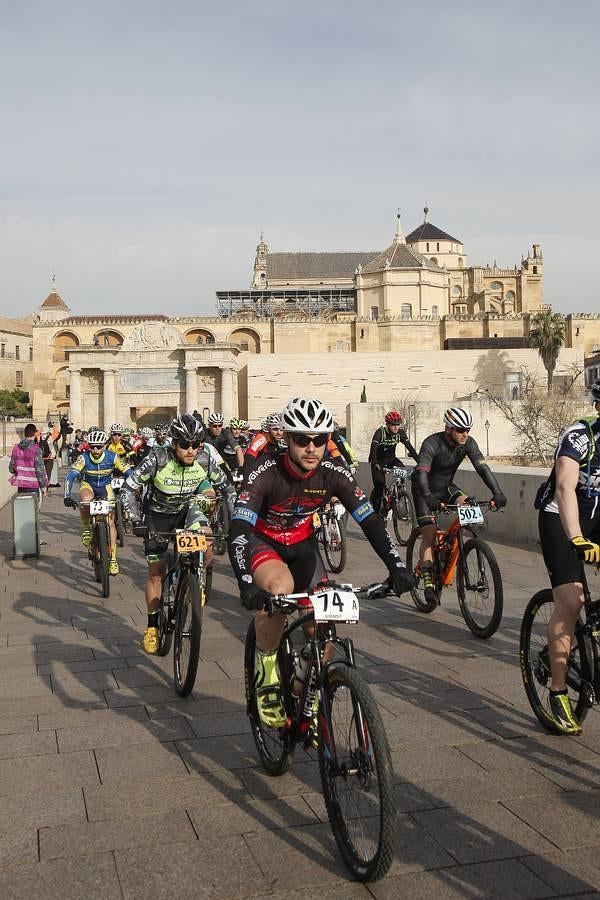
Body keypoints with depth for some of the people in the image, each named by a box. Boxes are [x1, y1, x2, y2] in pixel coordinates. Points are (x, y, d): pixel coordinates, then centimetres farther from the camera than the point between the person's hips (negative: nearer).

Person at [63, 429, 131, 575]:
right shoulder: (84, 458, -25)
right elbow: (71, 475, -33)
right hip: (88, 485, -1)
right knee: (85, 500, -38)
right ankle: (86, 529, -12)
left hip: (105, 487, 1)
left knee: (110, 521, -11)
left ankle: (113, 559, -4)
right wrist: (67, 496, -46)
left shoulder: (112, 457, -23)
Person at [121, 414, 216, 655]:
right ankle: (152, 626, 16)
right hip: (158, 514, -2)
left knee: (207, 547, -27)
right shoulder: (158, 459, -29)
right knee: (156, 571, 1)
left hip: (187, 509, 2)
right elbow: (129, 488, -22)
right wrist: (135, 519, -29)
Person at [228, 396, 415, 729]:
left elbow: (371, 522, -21)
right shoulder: (266, 475, -31)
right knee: (280, 586, -36)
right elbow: (238, 531, -39)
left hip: (301, 544, 4)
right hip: (261, 541, -4)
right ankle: (266, 678, -16)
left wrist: (397, 567, -35)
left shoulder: (333, 474, -20)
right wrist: (247, 584, -54)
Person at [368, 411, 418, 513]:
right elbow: (373, 448, -35)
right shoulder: (380, 432, -24)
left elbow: (410, 447, -15)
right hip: (378, 460, -4)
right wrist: (376, 464, -50)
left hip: (391, 459, 4)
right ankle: (375, 511, 3)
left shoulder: (400, 433, -12)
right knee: (379, 484, -15)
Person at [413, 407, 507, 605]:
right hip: (426, 490, -4)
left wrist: (497, 492, -38)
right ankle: (428, 580, -6)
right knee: (429, 533, -12)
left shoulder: (468, 443, -17)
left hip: (445, 487, 5)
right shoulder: (432, 444, -31)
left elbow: (482, 468, -24)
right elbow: (421, 472, -42)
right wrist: (428, 497, -58)